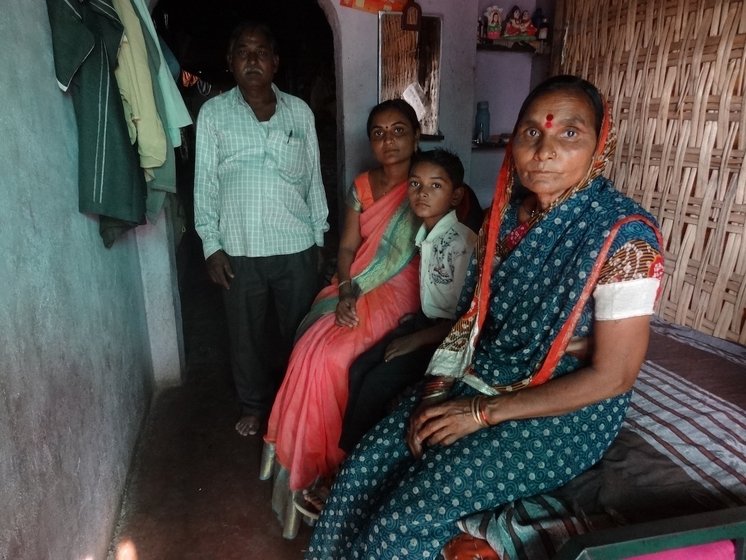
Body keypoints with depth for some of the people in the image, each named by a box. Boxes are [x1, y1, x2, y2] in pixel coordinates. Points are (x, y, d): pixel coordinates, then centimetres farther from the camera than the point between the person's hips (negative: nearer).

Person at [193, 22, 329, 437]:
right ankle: (254, 404, 37)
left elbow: (314, 178, 6)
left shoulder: (300, 112, 3)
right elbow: (205, 183, 0)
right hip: (240, 248, 0)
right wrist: (212, 245, -4)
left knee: (301, 329, 13)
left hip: (296, 245, 1)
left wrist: (319, 236, 6)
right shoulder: (213, 114, -1)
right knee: (246, 333, 13)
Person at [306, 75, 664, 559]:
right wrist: (437, 390, -7)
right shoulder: (509, 210, -1)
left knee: (417, 506, -17)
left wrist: (485, 412, -18)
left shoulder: (624, 237, -19)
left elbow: (613, 376, -18)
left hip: (566, 414, -5)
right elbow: (474, 314, 6)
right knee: (363, 471, -5)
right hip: (480, 383, 6)